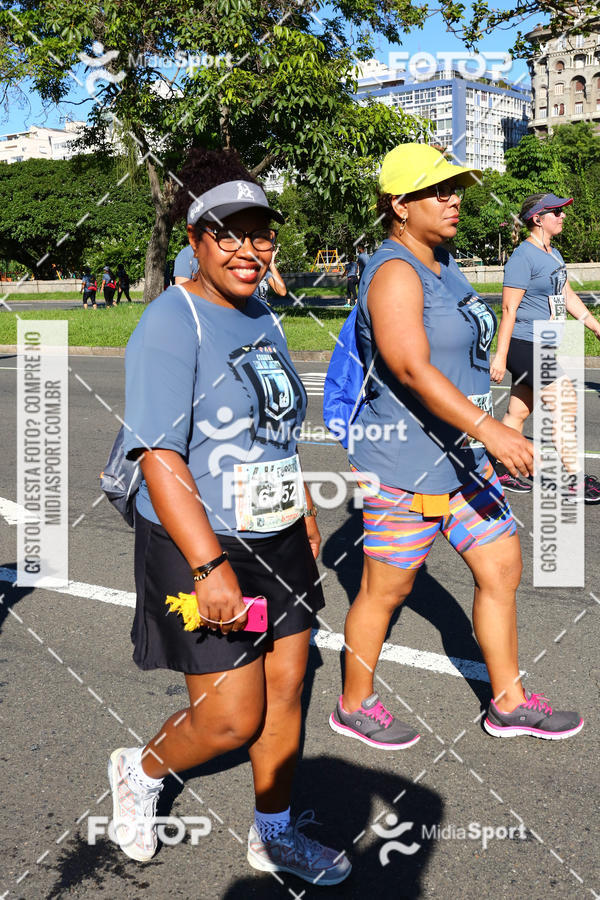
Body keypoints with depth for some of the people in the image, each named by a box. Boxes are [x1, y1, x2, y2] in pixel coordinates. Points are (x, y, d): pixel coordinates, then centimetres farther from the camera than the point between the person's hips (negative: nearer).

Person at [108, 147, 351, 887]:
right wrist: (209, 567, -28)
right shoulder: (170, 325, -17)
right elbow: (159, 458, -23)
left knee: (286, 690, 13)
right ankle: (139, 771, 30)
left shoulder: (263, 319, 10)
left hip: (278, 541, 8)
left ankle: (275, 834, 32)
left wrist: (306, 513, 22)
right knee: (231, 719, -1)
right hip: (202, 548, -8)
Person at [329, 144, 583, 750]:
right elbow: (412, 370, -31)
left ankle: (508, 704, 27)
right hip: (404, 463, -9)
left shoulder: (440, 262, 11)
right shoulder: (395, 273, -19)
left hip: (458, 454, 9)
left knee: (501, 566, 12)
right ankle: (354, 706, 26)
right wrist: (490, 429, -37)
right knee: (385, 590, 5)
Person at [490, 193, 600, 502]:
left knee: (519, 411, 12)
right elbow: (509, 309, -17)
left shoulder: (553, 254, 14)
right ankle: (574, 480, -1)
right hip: (524, 346, -9)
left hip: (542, 348, 9)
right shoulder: (523, 257, -15)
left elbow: (568, 296, 23)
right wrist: (501, 356, -19)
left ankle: (503, 474, 19)